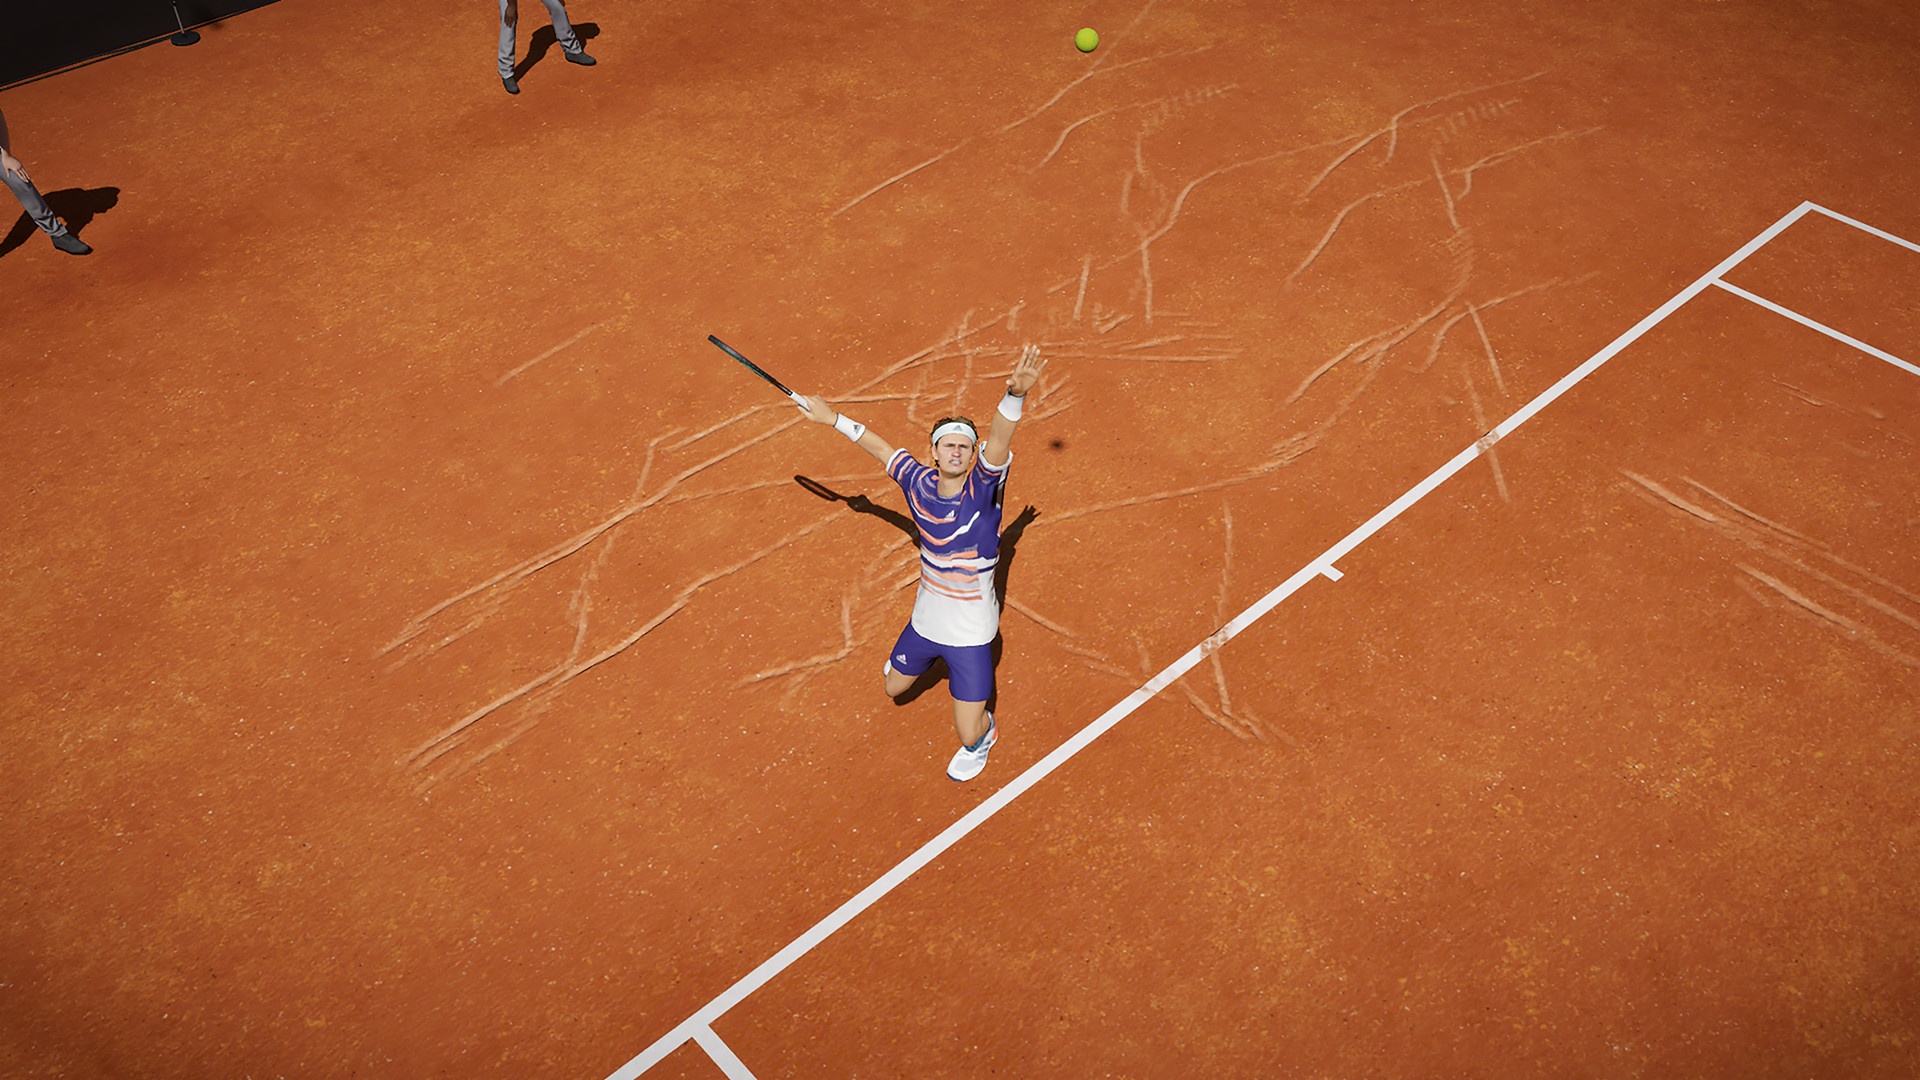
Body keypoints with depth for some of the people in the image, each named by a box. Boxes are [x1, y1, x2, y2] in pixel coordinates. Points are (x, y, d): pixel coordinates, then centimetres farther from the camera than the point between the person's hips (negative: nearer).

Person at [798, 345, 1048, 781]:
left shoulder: (983, 489, -21)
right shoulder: (919, 483, -10)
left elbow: (998, 438, -40)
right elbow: (880, 447, 7)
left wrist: (1016, 392, -56)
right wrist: (833, 418, 14)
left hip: (971, 634, -4)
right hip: (925, 620, 4)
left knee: (968, 732, 0)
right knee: (894, 688, 28)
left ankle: (984, 733, 38)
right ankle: (908, 658, 63)